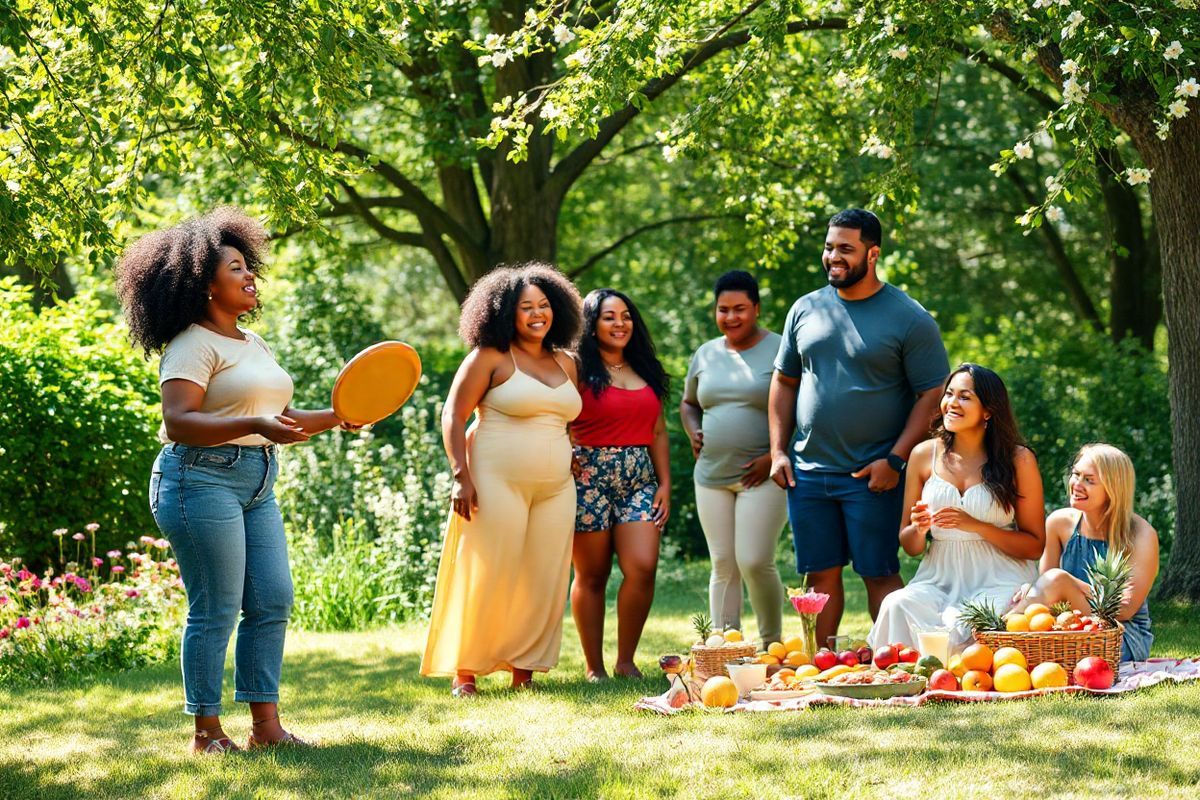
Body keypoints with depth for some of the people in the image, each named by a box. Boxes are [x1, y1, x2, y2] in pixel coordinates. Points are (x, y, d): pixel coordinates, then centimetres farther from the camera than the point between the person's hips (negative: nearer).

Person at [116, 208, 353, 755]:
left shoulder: (254, 345, 19)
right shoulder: (193, 346, -10)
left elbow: (281, 419, 24)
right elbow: (178, 422, -21)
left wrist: (338, 416, 10)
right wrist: (256, 426, -30)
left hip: (256, 486, 9)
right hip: (203, 479, -9)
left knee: (273, 600, 5)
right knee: (216, 611, -7)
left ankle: (265, 725, 10)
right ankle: (206, 731, 1)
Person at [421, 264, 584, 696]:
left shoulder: (565, 364, 15)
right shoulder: (490, 358, -3)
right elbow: (453, 416, -6)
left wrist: (574, 463, 16)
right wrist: (461, 476, -14)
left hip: (555, 488, 6)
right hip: (497, 481, -6)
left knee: (543, 581, 3)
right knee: (487, 578, -5)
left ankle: (524, 672, 11)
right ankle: (463, 673, 2)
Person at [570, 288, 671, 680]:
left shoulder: (645, 372, 15)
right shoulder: (579, 372, 0)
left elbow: (658, 432, 16)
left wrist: (665, 483, 9)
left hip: (639, 480, 4)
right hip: (590, 476, -4)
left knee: (642, 567, -10)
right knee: (591, 575, 1)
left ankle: (626, 662, 1)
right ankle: (594, 667, 9)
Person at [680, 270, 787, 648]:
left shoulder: (779, 351, -5)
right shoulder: (705, 355, 13)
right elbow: (688, 403, 28)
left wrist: (775, 454, -15)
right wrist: (693, 432, 7)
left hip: (761, 476, -5)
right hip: (712, 476, 5)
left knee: (755, 562, -12)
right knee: (723, 566, 6)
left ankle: (772, 643, 7)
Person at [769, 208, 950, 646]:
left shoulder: (909, 318, -4)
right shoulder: (806, 310, 10)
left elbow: (932, 395, -6)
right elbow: (784, 382, 16)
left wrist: (895, 460, -13)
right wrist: (778, 451, 6)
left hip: (872, 477, -4)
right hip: (808, 472, 4)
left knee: (880, 575, -2)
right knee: (821, 576, 8)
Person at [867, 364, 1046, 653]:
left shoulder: (1018, 460, 0)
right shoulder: (925, 455, 8)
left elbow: (1035, 547, -1)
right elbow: (909, 547, 14)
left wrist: (975, 525, -14)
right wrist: (919, 529, -11)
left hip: (998, 582, -3)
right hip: (939, 579, 3)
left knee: (957, 632, -34)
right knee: (896, 606, -31)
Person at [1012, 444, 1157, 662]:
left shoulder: (1141, 535, -9)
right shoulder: (1060, 523, 4)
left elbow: (1125, 609, -14)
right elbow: (1044, 579, 4)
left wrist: (1071, 584, -22)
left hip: (1126, 642, -4)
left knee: (1057, 579, -28)